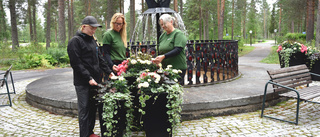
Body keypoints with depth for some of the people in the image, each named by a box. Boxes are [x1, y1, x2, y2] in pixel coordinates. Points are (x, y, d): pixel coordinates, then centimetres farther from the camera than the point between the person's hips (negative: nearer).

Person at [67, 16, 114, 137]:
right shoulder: (75, 41, -8)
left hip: (95, 81, 7)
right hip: (83, 83, -7)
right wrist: (89, 78, -18)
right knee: (84, 110, 0)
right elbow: (76, 63, -15)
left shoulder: (92, 40, 16)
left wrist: (109, 72, 12)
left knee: (93, 108, 13)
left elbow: (99, 58, 20)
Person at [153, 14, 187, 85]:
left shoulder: (178, 34, -5)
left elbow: (177, 50, -17)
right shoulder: (162, 35, 15)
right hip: (165, 68, 6)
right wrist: (158, 59, 0)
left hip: (178, 68, -6)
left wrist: (163, 56, -24)